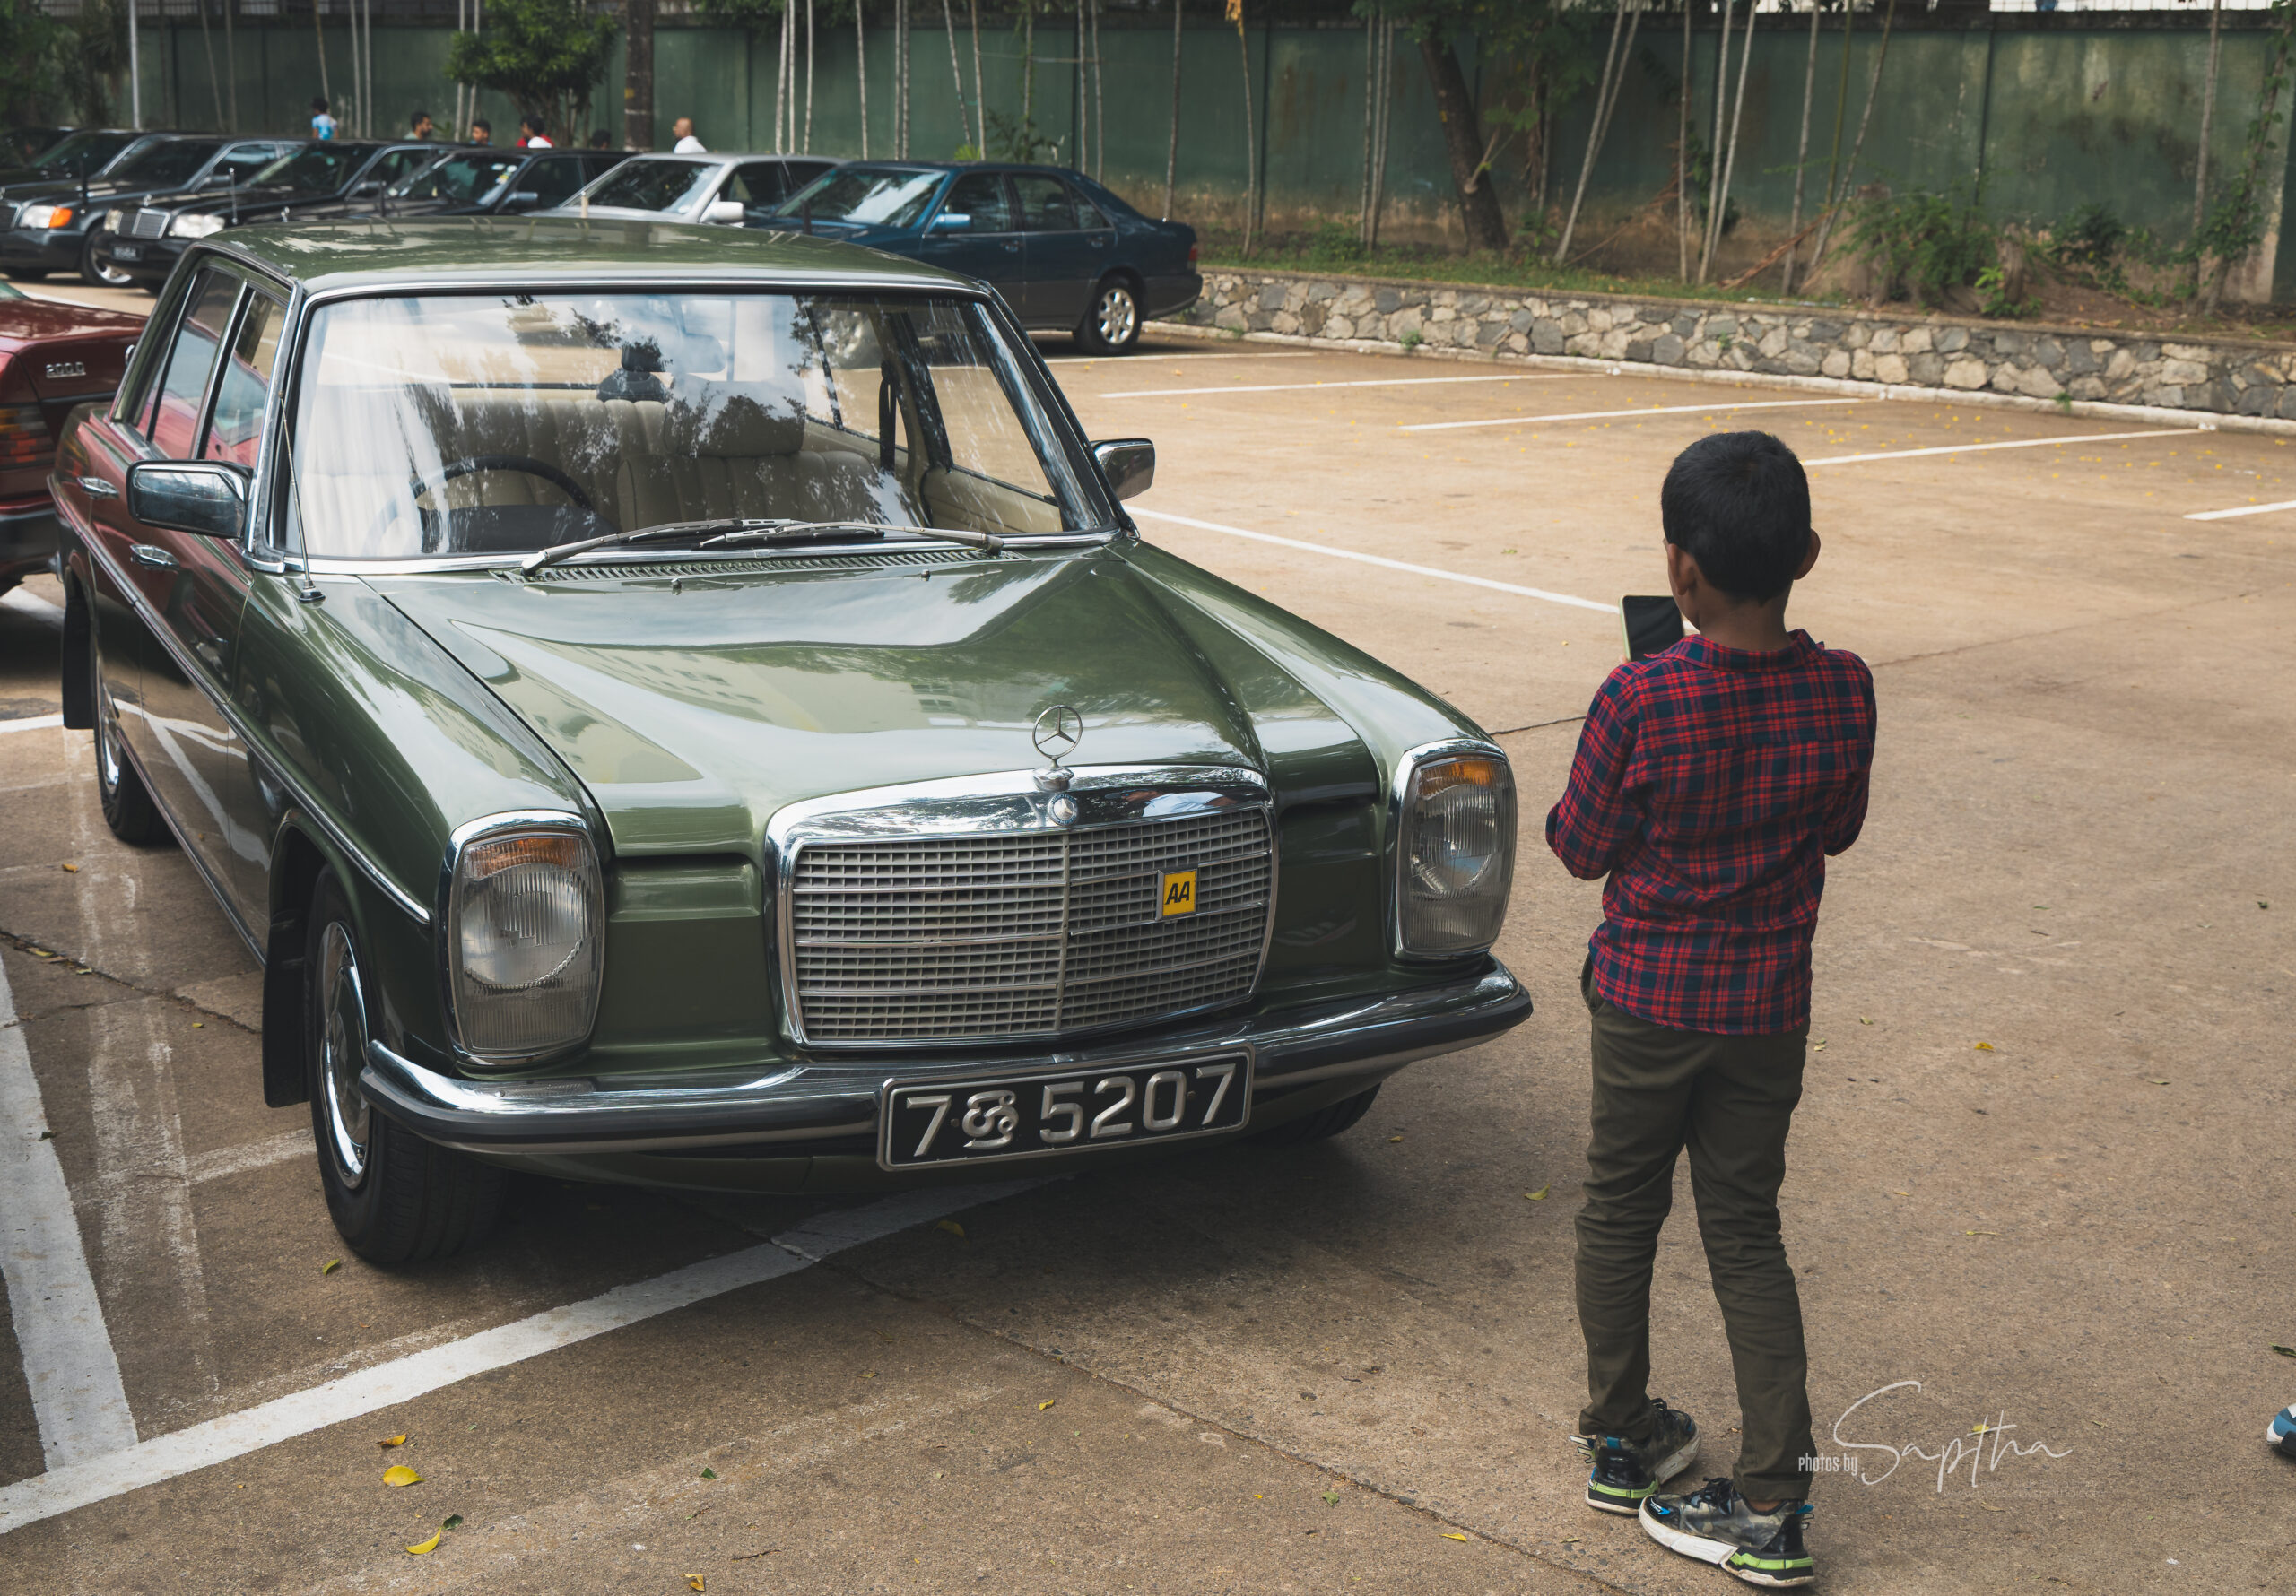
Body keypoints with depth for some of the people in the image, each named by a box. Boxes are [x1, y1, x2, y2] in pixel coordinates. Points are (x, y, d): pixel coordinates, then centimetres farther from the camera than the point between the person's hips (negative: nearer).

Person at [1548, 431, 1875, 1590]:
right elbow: (1838, 829, 5)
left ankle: (1621, 1444, 32)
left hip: (1646, 1001, -2)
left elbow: (1582, 849, -9)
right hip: (1768, 1006, 3)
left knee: (1618, 1214, 17)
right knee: (1746, 1234, 12)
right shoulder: (1842, 691, -11)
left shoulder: (1637, 702, -21)